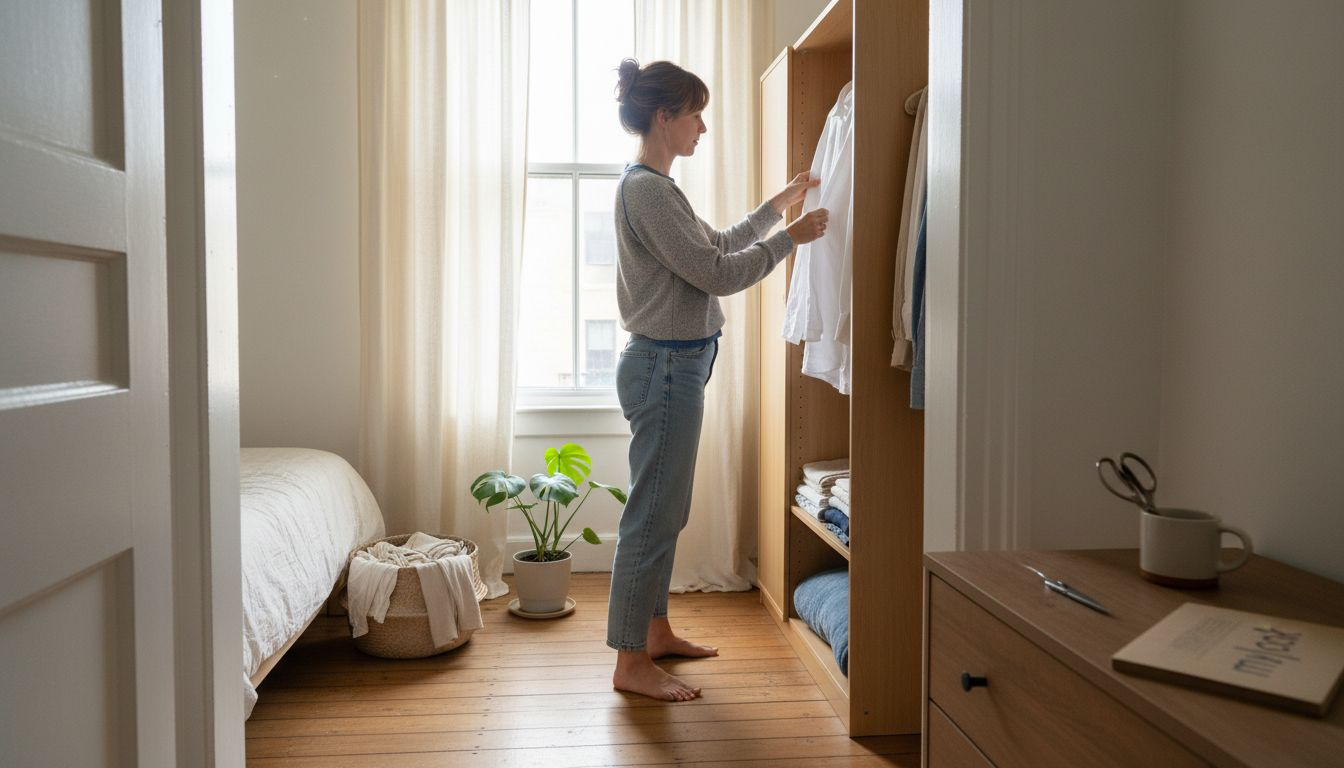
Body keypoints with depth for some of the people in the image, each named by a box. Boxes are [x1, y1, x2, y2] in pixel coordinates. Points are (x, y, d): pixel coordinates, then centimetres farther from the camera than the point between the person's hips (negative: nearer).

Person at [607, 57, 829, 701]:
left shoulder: (655, 188, 16)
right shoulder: (646, 189, -16)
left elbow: (719, 246, 26)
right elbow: (719, 273, -18)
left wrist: (779, 204, 25)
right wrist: (792, 237, -8)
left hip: (673, 364, 11)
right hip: (665, 365, -11)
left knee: (664, 511, 17)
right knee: (652, 515, -4)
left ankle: (655, 632, 30)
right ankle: (630, 663, 8)